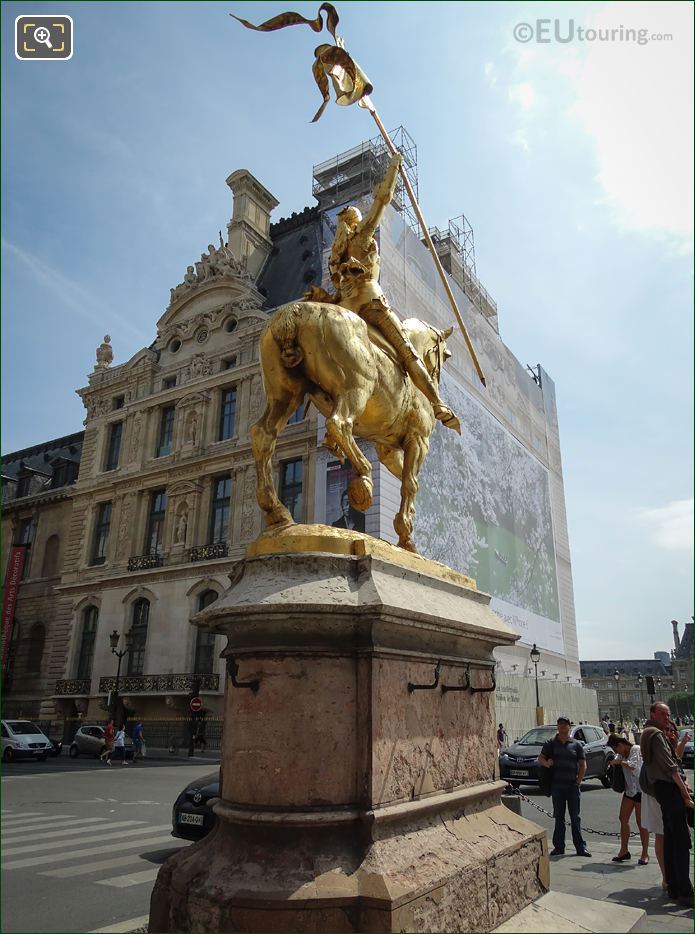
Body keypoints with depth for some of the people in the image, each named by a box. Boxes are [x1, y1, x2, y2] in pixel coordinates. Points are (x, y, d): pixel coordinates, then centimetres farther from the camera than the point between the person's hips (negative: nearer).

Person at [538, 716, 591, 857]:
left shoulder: (576, 745, 4)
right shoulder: (551, 743, 5)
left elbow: (583, 765, 5)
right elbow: (540, 758, 6)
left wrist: (578, 781, -3)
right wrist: (546, 763, -15)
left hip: (573, 786, 0)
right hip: (557, 785, 0)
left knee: (575, 817, 4)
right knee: (559, 818, 8)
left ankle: (580, 847, 12)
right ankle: (559, 847, 15)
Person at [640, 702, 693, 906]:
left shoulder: (650, 733, 19)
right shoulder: (656, 735, -13)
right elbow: (670, 767, -17)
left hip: (663, 788, 10)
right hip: (668, 788, -10)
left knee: (670, 840, 13)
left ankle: (673, 888, 19)